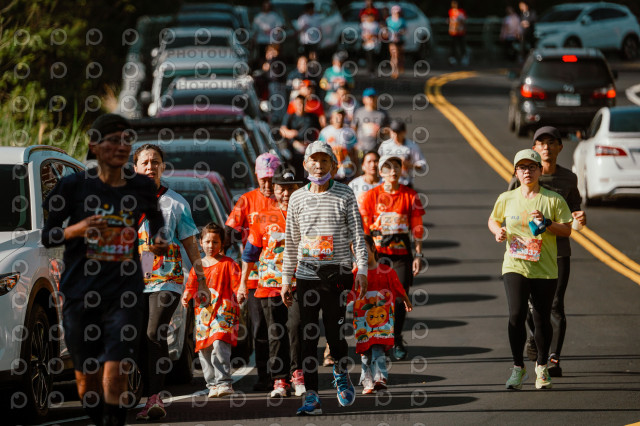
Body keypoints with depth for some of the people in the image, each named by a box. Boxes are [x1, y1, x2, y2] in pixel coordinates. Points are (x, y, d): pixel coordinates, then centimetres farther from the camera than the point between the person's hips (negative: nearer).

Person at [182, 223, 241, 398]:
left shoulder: (228, 264, 4)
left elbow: (236, 283, -2)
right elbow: (191, 285, 18)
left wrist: (240, 295, -22)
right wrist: (186, 296, -2)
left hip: (223, 311, -5)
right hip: (203, 311, 5)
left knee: (219, 344, -21)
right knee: (204, 350, 4)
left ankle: (224, 382, -20)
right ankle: (212, 384, 13)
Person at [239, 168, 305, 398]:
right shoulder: (263, 219, 10)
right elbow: (250, 251, 14)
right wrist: (243, 282, 12)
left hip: (299, 283, -2)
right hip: (270, 284, 2)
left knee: (295, 325, -18)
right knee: (276, 333, 3)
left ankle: (297, 372, -6)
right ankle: (280, 380, 9)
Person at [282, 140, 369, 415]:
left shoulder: (344, 195, 1)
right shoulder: (298, 198, 7)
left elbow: (357, 235, 0)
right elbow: (291, 242, 13)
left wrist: (362, 271, -10)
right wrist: (285, 279, 11)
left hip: (338, 272, -2)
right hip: (307, 273, 2)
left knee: (334, 330, -5)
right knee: (308, 335, -2)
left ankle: (342, 374, 27)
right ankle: (311, 397, 0)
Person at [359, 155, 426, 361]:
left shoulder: (410, 195, 5)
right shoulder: (372, 195, 3)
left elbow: (417, 227, 8)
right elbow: (363, 227, 4)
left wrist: (418, 255, 4)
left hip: (401, 253, 1)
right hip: (378, 253, -1)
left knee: (400, 298, -2)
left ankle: (396, 341, 16)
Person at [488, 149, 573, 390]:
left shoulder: (554, 200, 0)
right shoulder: (506, 199, 6)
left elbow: (566, 230, 1)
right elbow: (493, 220, 22)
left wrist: (546, 223, -15)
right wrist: (498, 231, 1)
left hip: (545, 269, 0)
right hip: (515, 267, 0)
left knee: (542, 320, 4)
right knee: (516, 315, -14)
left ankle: (541, 367, 24)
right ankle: (518, 368, -2)